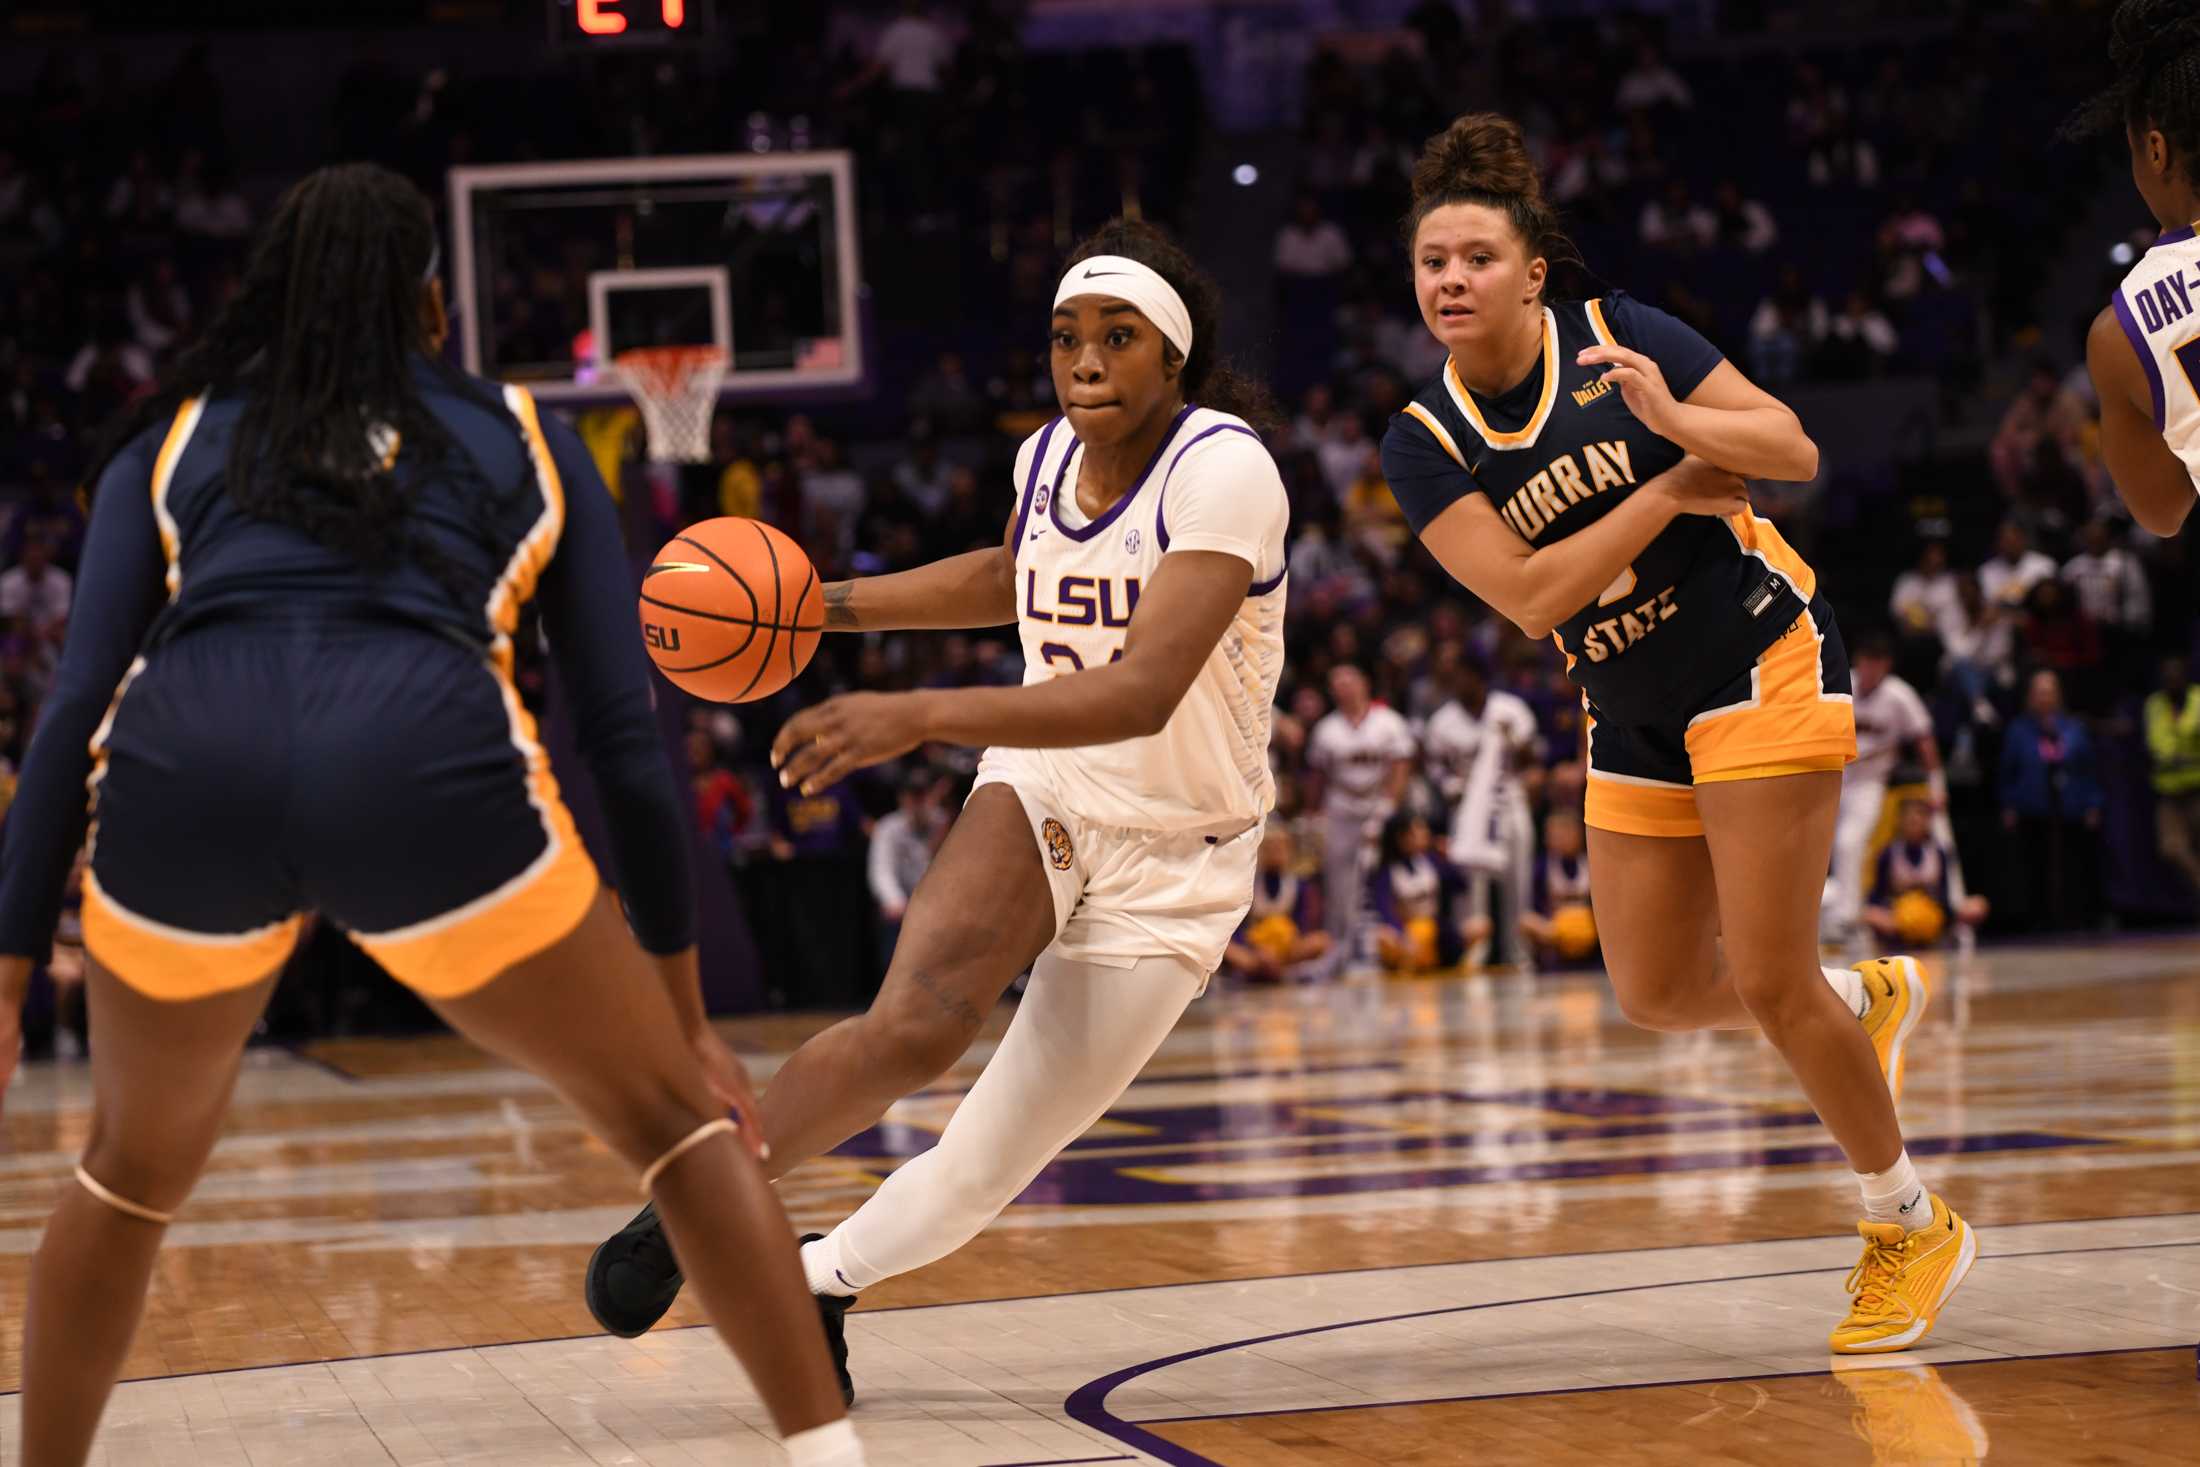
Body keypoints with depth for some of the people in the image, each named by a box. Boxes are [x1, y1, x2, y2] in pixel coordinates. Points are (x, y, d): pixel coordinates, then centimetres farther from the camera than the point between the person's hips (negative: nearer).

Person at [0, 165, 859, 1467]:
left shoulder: (172, 442, 28)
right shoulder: (522, 440, 27)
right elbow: (626, 733, 21)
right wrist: (687, 1007, 26)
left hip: (187, 768, 2)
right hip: (429, 765, -1)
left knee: (134, 1174, 28)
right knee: (679, 1118, 17)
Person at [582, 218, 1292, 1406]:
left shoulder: (1223, 469, -23)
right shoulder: (1048, 456, -3)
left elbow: (1144, 692, -36)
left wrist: (918, 716, -44)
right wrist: (830, 605, 13)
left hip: (1172, 862, -3)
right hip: (1041, 790, 3)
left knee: (984, 1173, -2)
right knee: (914, 1028, -27)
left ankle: (818, 1276, 26)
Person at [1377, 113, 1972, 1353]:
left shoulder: (1617, 336, -11)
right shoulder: (1424, 444, -4)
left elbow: (1796, 450, -13)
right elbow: (1529, 596, -16)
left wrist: (1678, 420, -30)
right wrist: (1676, 488, -19)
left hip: (1761, 661, -5)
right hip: (1633, 716, 5)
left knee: (1767, 984, -8)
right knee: (1659, 996, 7)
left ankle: (1912, 1228, 12)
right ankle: (1871, 1001, 37)